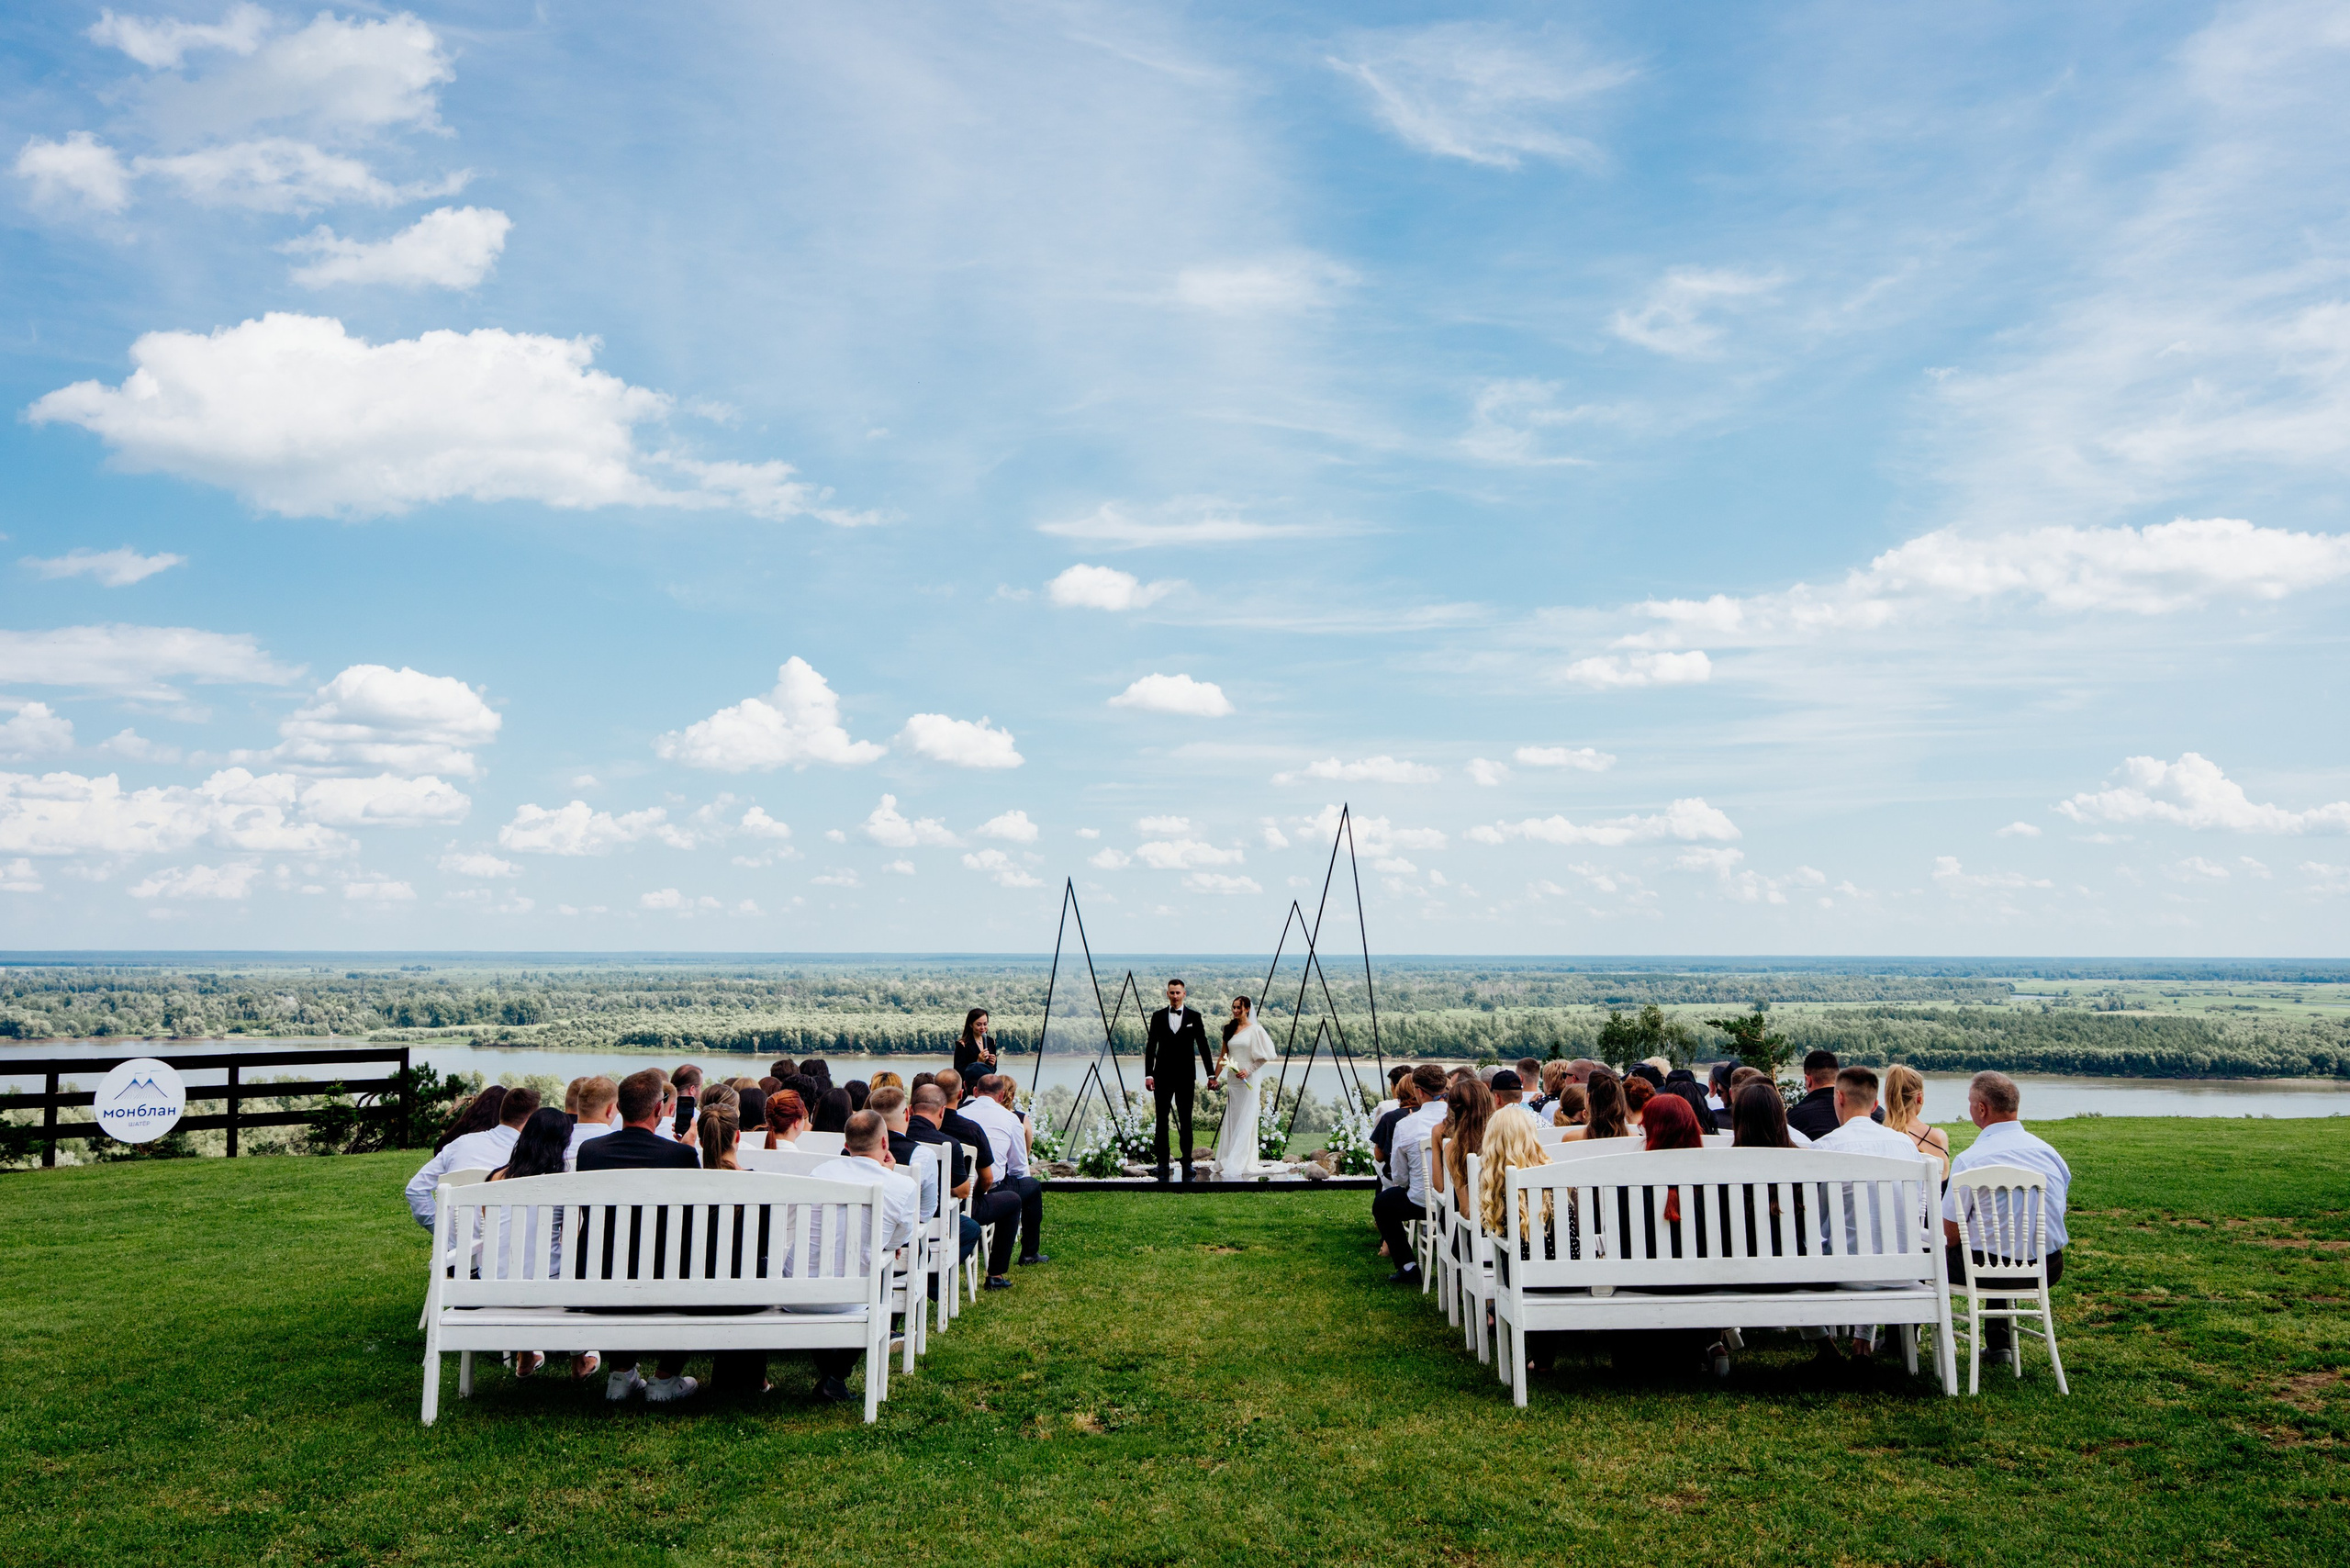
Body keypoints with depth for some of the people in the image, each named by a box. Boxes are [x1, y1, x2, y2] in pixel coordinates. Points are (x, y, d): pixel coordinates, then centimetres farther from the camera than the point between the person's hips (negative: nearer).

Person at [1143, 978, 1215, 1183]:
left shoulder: (1194, 1016, 3)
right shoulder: (1158, 1016, 4)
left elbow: (1203, 1046, 4)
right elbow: (1150, 1047, 4)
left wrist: (1211, 1074, 2)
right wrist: (1148, 1074, -3)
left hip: (1185, 1076, -1)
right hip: (1163, 1076, 1)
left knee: (1186, 1121, 4)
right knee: (1161, 1120, 3)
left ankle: (1187, 1162, 12)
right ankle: (1162, 1163, 10)